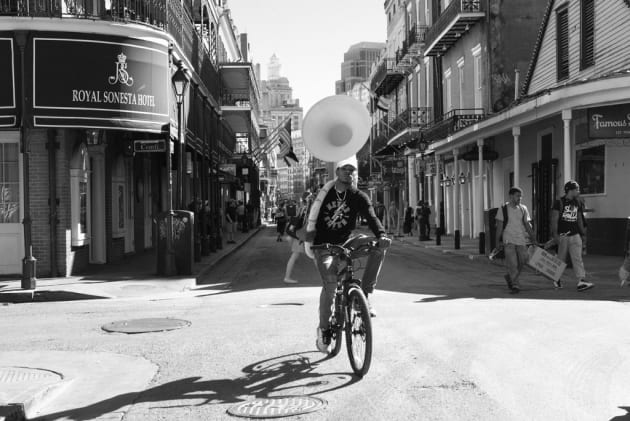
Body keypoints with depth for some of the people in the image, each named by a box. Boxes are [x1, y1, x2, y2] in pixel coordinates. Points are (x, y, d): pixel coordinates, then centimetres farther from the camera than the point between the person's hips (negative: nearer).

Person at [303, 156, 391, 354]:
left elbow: (371, 217, -16)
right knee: (330, 283, -24)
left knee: (379, 246, -22)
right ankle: (323, 330, -5)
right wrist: (309, 243, -20)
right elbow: (312, 219, -5)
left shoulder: (359, 197, -1)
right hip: (324, 247, -2)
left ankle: (365, 293, -14)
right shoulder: (325, 193, -3)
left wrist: (381, 235, -35)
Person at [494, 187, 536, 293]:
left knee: (523, 260, 3)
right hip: (508, 240, -4)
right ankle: (515, 284, -4)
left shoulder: (523, 208, 9)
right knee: (512, 263, -8)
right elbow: (499, 225, 0)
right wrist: (498, 241, -3)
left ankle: (509, 277, 25)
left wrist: (532, 236, 0)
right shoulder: (503, 209, -2)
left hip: (521, 240, 4)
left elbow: (527, 224, 10)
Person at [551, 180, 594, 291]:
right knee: (561, 259, 6)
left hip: (575, 235, 5)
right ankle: (557, 279, 25)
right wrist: (555, 234, -15)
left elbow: (579, 219, 19)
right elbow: (554, 220, -9)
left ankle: (581, 282, -13)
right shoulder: (559, 202, -7)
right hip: (562, 235, -5)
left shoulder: (577, 203, 12)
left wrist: (582, 233, 17)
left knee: (577, 258, -6)